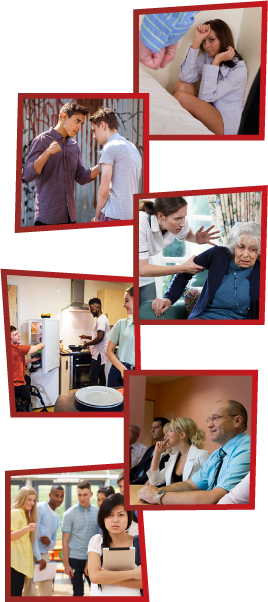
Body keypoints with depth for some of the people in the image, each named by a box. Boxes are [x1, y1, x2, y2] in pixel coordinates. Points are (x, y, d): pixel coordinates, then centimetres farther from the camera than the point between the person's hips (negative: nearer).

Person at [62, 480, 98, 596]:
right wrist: (66, 565, -8)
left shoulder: (98, 512, 2)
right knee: (78, 592, 5)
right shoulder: (69, 514, -4)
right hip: (75, 559, -2)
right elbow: (65, 541, -3)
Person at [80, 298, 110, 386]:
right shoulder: (102, 319, 17)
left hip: (99, 354, -11)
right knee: (101, 376, 13)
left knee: (93, 377, -11)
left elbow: (99, 338, -24)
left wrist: (87, 344, -12)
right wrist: (87, 337, 22)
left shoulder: (100, 320, -16)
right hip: (101, 354, 11)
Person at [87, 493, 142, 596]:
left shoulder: (139, 542, -1)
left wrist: (107, 577, -14)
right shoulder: (97, 541, 0)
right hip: (99, 596, 1)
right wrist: (133, 573, -11)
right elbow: (94, 576, -12)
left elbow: (143, 582, -7)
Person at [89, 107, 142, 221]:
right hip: (132, 214, 8)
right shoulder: (133, 148, 20)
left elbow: (104, 189, -12)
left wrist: (97, 216, 0)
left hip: (113, 216, -8)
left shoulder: (110, 147, -7)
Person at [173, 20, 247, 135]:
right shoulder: (206, 57, 3)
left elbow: (206, 96, -23)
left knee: (181, 97, -23)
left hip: (228, 123, -7)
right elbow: (185, 77, -15)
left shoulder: (239, 69, -17)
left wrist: (217, 61, -24)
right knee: (181, 85, -12)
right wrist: (197, 40, -16)